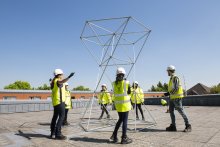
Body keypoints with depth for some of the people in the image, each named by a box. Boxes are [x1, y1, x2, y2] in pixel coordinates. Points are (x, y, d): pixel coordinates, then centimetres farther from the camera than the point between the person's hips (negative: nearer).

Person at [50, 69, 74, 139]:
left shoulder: (54, 81, 14)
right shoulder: (57, 81, -12)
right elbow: (62, 81, -38)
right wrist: (69, 77, -53)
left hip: (55, 102, 10)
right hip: (59, 101, -10)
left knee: (55, 116, 16)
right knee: (61, 116, -10)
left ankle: (52, 132, 24)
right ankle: (58, 134, -11)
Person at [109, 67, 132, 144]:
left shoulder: (114, 83, 2)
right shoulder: (126, 82, -9)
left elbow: (114, 93, 10)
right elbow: (129, 92, 3)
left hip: (117, 104, 5)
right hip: (125, 104, -5)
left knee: (120, 119, 19)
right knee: (125, 121, 4)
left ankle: (114, 136, 23)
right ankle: (124, 138, 12)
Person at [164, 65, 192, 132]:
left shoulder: (175, 78, -13)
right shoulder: (171, 78, 16)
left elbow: (176, 88, -21)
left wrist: (168, 93, -18)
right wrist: (168, 93, 8)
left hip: (177, 97, -10)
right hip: (172, 97, 10)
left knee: (181, 111, -5)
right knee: (171, 111, 8)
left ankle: (188, 126, 7)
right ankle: (173, 126, 14)